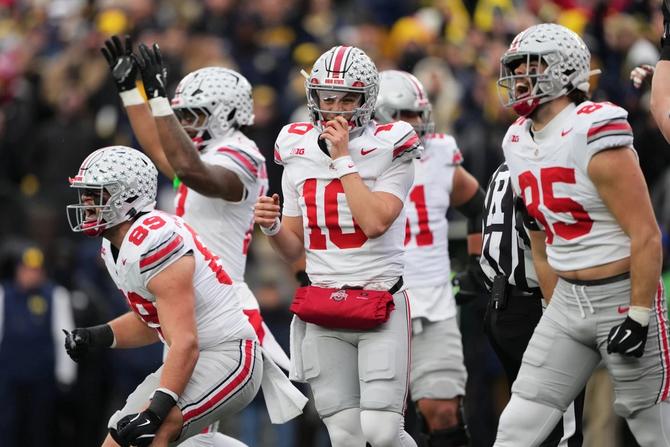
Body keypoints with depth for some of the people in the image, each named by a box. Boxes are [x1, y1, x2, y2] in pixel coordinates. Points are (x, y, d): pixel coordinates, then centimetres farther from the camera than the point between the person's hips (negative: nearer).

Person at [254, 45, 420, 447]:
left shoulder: (389, 151, -3)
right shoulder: (298, 154, 10)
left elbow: (374, 222, -19)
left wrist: (343, 159, -13)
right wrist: (272, 227, -6)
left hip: (381, 305, -4)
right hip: (323, 312, 4)